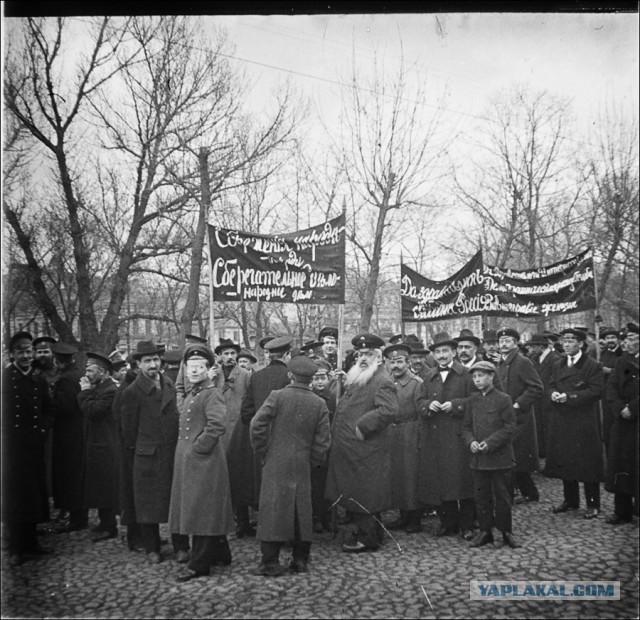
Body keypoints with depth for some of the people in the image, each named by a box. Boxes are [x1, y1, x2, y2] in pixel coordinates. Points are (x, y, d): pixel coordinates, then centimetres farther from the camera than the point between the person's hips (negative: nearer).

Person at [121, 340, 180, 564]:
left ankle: (180, 546, 20)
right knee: (148, 503, 6)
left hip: (174, 452, 4)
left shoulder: (169, 385, 6)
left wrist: (179, 443, 10)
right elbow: (129, 428, -3)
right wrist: (135, 448, 5)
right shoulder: (132, 392, -10)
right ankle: (152, 549, 20)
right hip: (148, 456, -4)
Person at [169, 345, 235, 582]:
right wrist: (187, 448, 13)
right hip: (187, 460, 10)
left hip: (204, 460, -10)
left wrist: (199, 446, -18)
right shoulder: (190, 394, 15)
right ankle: (220, 554, 29)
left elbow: (217, 426, -25)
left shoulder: (212, 394, -12)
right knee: (191, 508, 16)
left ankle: (199, 564, 4)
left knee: (201, 510, -4)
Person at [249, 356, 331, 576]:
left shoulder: (277, 396, -8)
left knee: (273, 509, 2)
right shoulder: (319, 404, 1)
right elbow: (323, 440, 0)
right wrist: (312, 462, 12)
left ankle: (270, 562, 3)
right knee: (301, 510, 12)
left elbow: (257, 425, -13)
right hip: (302, 467, 3)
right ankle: (300, 560, 18)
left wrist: (262, 453, -1)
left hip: (276, 465, -3)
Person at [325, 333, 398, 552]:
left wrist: (362, 427, -24)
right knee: (354, 494, 17)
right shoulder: (357, 378, 16)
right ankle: (361, 529, 30)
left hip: (366, 452, -9)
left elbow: (389, 410, -28)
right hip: (350, 449, 9)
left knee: (365, 497, 0)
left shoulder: (383, 382, -15)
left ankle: (369, 538, 12)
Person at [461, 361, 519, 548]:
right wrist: (471, 442, -8)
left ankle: (506, 532, 17)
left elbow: (509, 427, -8)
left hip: (499, 457, -4)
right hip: (477, 457, 4)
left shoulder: (503, 399, -5)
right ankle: (485, 531, 19)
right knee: (481, 496, 8)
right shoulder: (472, 401, 9)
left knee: (502, 496, 4)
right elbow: (466, 427, 12)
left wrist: (490, 443, -17)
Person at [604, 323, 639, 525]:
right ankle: (622, 512, 16)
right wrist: (621, 408, -9)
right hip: (623, 421, 5)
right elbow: (611, 387, 5)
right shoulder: (622, 361, 11)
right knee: (620, 466, 7)